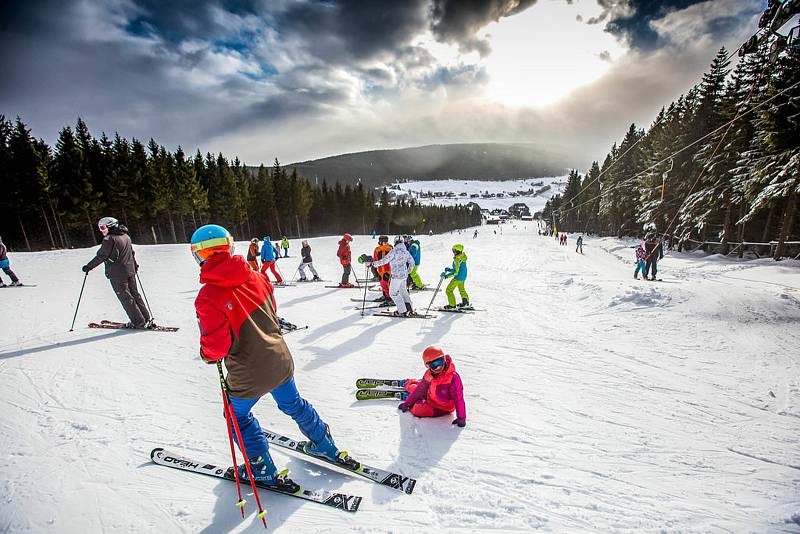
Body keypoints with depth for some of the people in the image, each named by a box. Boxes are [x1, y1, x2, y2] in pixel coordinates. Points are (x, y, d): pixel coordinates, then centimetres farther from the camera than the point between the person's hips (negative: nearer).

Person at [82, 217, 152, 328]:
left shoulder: (109, 239, -14)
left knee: (125, 298, 0)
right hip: (130, 271, 8)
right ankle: (147, 319, 13)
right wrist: (135, 265, 33)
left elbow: (101, 257, -15)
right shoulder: (126, 236, 11)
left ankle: (139, 322, 1)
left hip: (117, 274, -8)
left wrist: (88, 267, -4)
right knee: (135, 294, 12)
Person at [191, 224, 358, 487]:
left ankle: (263, 469, 38)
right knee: (294, 404, 27)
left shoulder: (208, 298, -21)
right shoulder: (256, 277, -4)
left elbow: (216, 346, -17)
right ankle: (326, 447, 43)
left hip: (249, 375, -5)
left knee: (238, 415, 25)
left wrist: (206, 354, 5)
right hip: (280, 361, 6)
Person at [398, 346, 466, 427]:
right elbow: (420, 389, -1)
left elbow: (458, 398, -26)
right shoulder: (429, 374, -13)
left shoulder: (453, 377, -31)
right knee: (412, 386, 9)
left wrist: (461, 418, -25)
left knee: (417, 409, -23)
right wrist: (407, 403, 1)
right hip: (430, 399, 6)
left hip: (442, 409, -6)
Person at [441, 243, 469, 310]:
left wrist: (446, 276, -23)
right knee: (461, 289, 30)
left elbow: (456, 272, -27)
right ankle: (466, 302, 41)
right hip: (463, 277, 10)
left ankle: (452, 305, 5)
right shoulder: (463, 258, 3)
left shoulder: (457, 260, -25)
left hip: (458, 278, -10)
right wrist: (450, 269, 11)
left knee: (449, 290, 0)